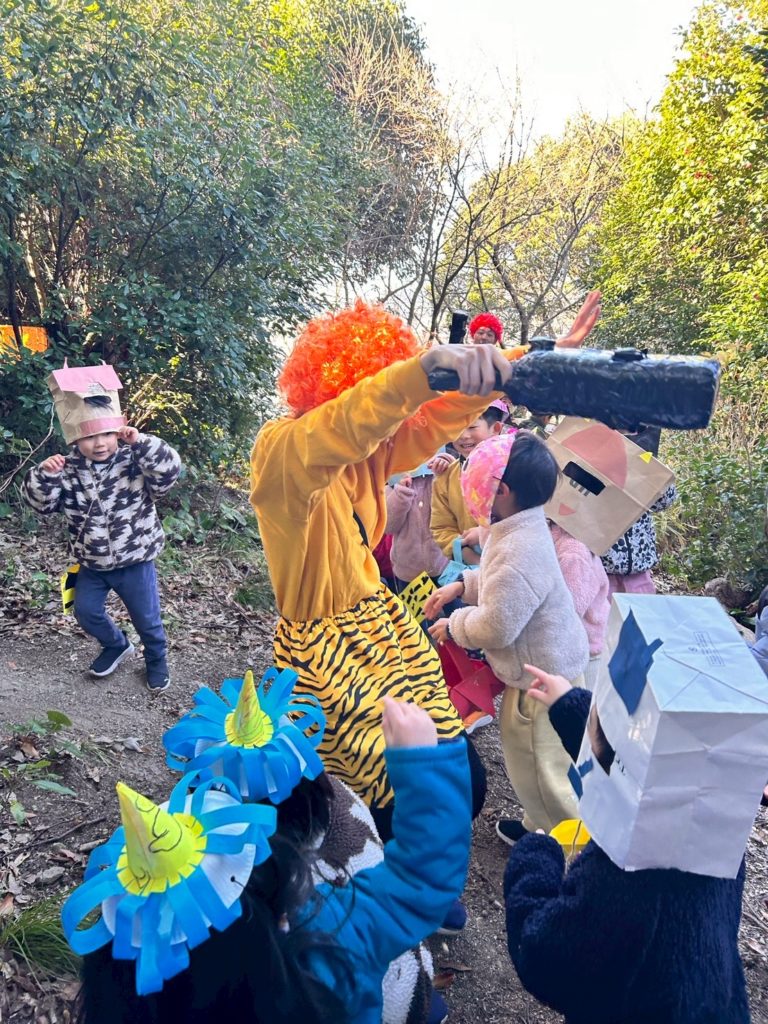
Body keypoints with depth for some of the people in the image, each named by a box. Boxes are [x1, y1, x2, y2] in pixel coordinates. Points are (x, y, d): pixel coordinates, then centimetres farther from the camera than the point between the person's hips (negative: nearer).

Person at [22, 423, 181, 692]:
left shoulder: (135, 461, -17)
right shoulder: (67, 470, -7)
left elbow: (168, 471, -32)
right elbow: (41, 502, -10)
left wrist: (141, 443, -43)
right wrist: (45, 475, -29)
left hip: (135, 561, -3)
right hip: (92, 563, 4)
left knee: (146, 617, 11)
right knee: (86, 611, 16)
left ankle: (156, 659, 39)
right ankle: (116, 645, 45)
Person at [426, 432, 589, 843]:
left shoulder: (520, 553, -32)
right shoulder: (520, 532, 1)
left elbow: (496, 626, -29)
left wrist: (454, 625, -12)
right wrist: (462, 586, 7)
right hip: (542, 666, 10)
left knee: (543, 767, 8)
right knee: (527, 756, 26)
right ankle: (540, 826, 47)